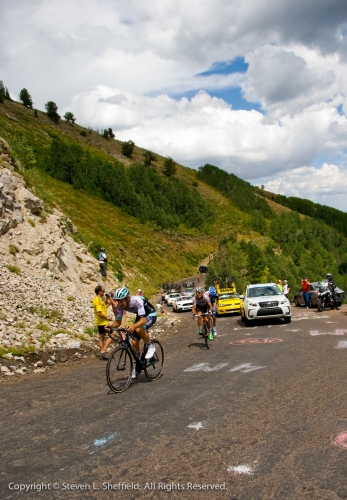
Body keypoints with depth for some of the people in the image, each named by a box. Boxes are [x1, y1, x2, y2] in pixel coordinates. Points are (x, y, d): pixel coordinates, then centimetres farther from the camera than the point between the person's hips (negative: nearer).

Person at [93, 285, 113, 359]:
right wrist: (107, 318, -15)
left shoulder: (96, 299, 11)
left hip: (99, 322, 10)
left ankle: (102, 353, 19)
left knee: (101, 337, 14)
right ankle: (103, 351, -10)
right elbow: (99, 313, -25)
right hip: (103, 322, -10)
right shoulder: (98, 300, -20)